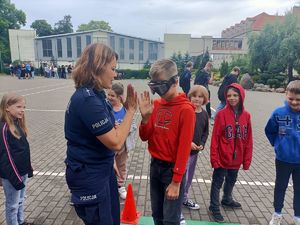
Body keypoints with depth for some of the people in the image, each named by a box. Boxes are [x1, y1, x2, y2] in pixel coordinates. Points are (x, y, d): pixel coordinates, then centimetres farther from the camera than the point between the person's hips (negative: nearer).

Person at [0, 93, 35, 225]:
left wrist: (29, 168, 15)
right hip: (11, 174, -8)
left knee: (21, 200, 23)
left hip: (22, 172, 8)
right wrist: (15, 177, -19)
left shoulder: (18, 124, 4)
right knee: (12, 204, 10)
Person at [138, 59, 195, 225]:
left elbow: (184, 147, -17)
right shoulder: (156, 105, 0)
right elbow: (145, 137, 2)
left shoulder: (186, 109, -17)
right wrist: (145, 117, -16)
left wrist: (176, 181, -15)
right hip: (155, 165, 6)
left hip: (173, 168, -5)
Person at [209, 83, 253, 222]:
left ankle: (227, 200, 49)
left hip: (237, 158, 5)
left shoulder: (246, 116, -2)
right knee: (217, 182, 9)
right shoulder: (221, 114, -15)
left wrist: (247, 159, 3)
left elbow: (248, 139, 2)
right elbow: (215, 138, -14)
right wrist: (214, 157, -15)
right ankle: (214, 207, 27)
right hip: (222, 158, -5)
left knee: (232, 180, 25)